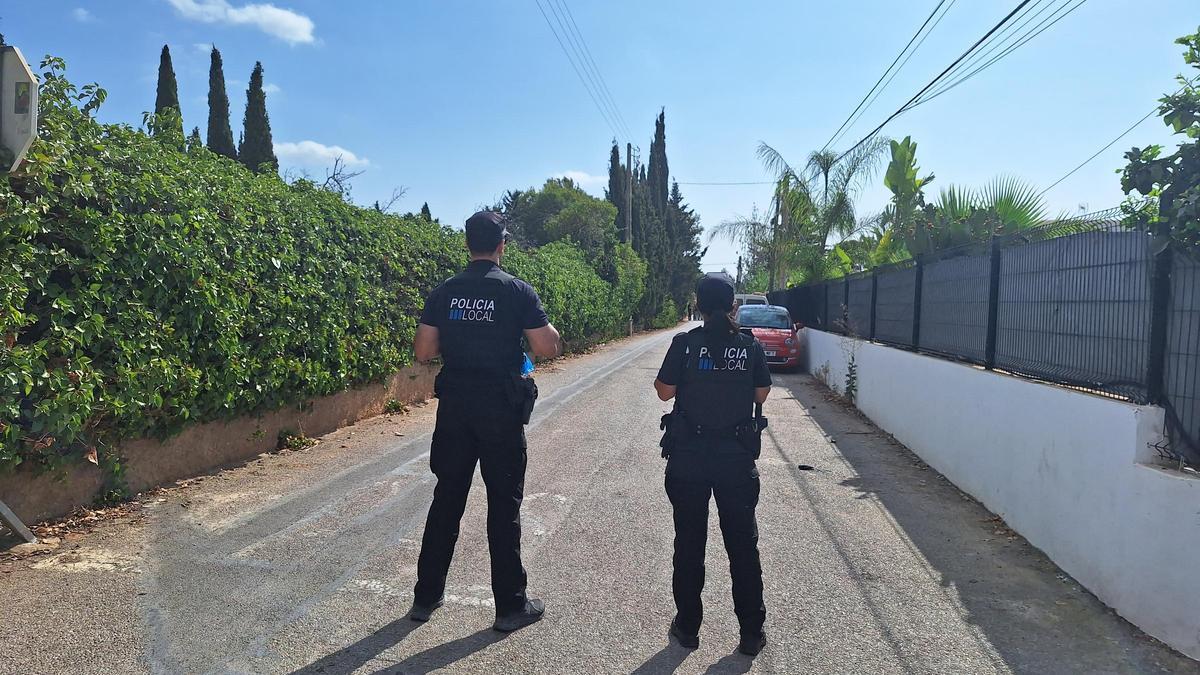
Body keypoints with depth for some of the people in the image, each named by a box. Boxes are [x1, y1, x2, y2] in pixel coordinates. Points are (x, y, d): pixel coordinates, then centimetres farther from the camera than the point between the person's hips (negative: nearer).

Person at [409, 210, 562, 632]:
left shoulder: (444, 293, 2)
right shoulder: (518, 291, -9)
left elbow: (423, 352, 2)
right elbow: (547, 349, -9)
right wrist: (543, 324, 10)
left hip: (454, 406, 4)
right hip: (501, 409, -3)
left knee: (447, 499, 14)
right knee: (504, 505, 5)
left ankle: (426, 597, 25)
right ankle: (510, 606, 15)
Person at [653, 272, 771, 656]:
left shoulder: (684, 344, -9)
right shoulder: (750, 347, -4)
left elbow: (665, 391, -5)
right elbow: (761, 395, 5)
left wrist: (659, 379, 14)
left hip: (688, 457, -1)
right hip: (737, 456, 1)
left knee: (689, 542, 12)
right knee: (742, 544, 12)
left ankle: (688, 626, 23)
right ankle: (751, 632, 20)